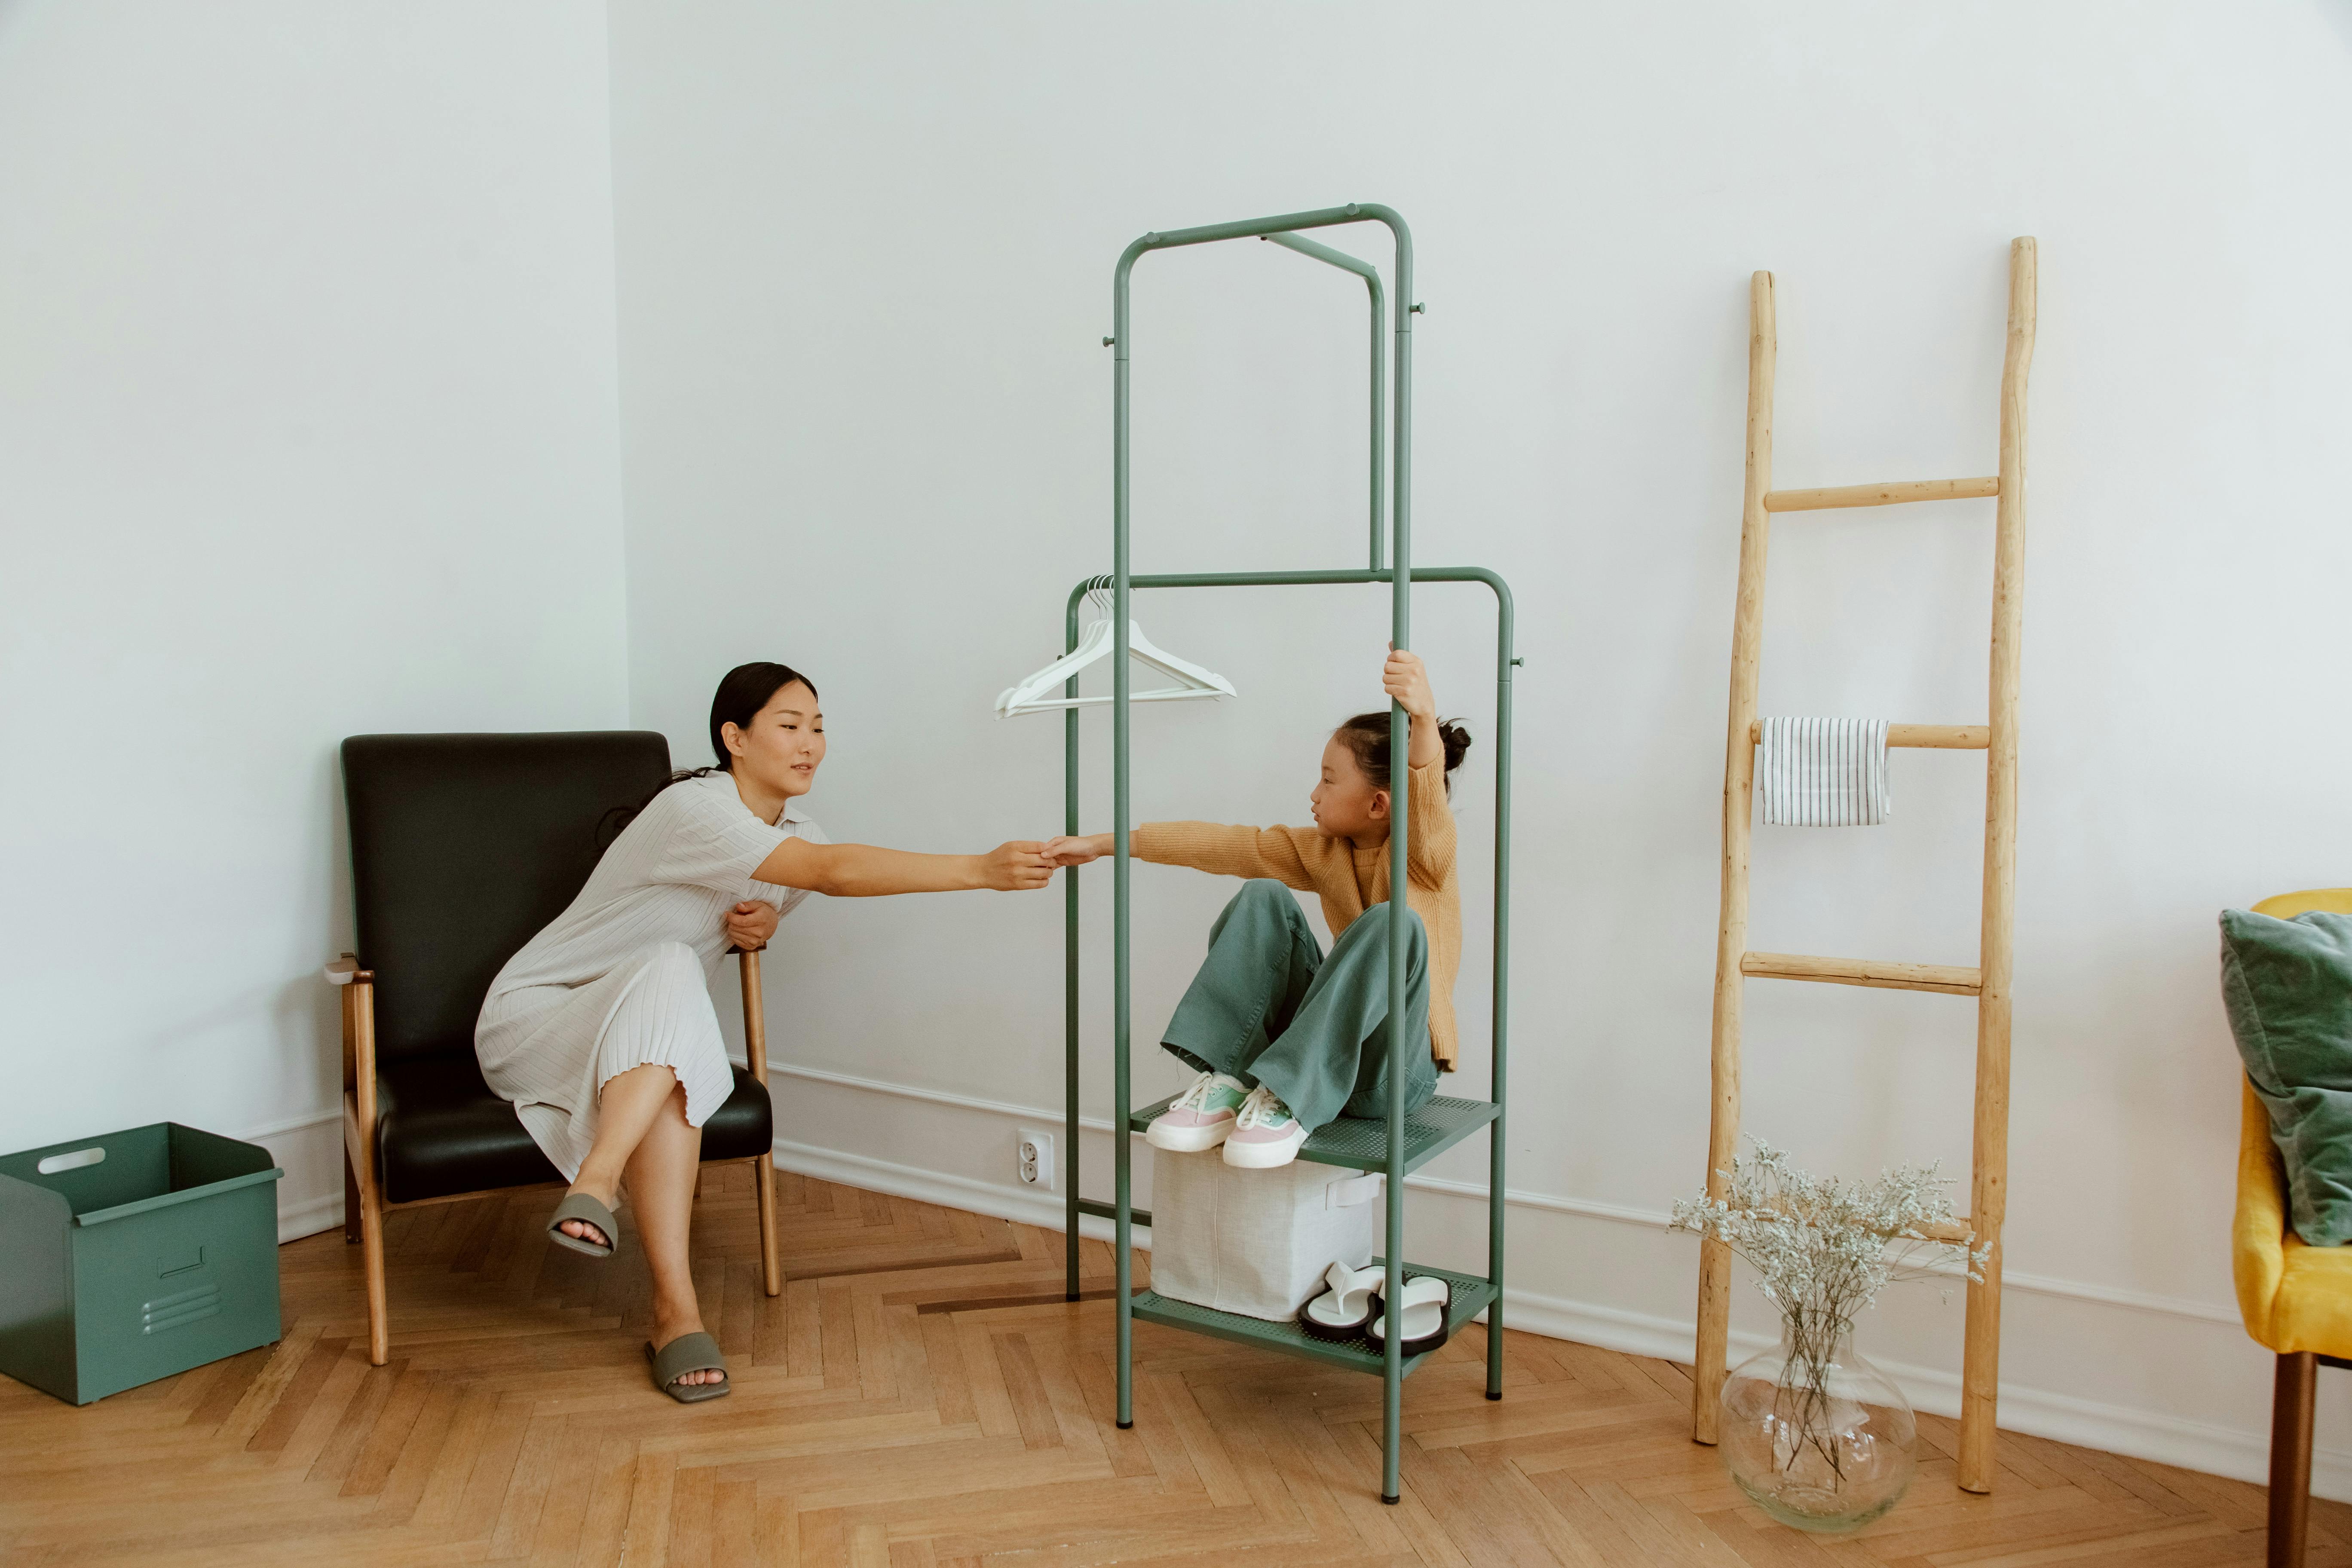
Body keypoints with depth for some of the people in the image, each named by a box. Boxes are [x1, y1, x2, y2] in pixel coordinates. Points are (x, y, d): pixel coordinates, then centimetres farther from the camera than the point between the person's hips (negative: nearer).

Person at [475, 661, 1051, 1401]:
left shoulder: (795, 834, 2)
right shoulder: (693, 809, -24)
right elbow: (836, 873, -39)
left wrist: (759, 925, -5)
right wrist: (983, 870, -46)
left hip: (642, 1041, 6)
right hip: (531, 1018, -6)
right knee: (669, 968, -38)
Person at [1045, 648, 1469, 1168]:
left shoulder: (1425, 856, -11)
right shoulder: (1324, 851, 6)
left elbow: (1427, 796, -35)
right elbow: (1219, 845, 4)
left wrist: (1424, 719, -56)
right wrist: (1103, 844, 3)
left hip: (1394, 1070, -5)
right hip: (1324, 1046, 5)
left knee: (1392, 923, -33)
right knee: (1263, 898, -13)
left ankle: (1290, 1101, -32)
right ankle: (1227, 1083, -23)